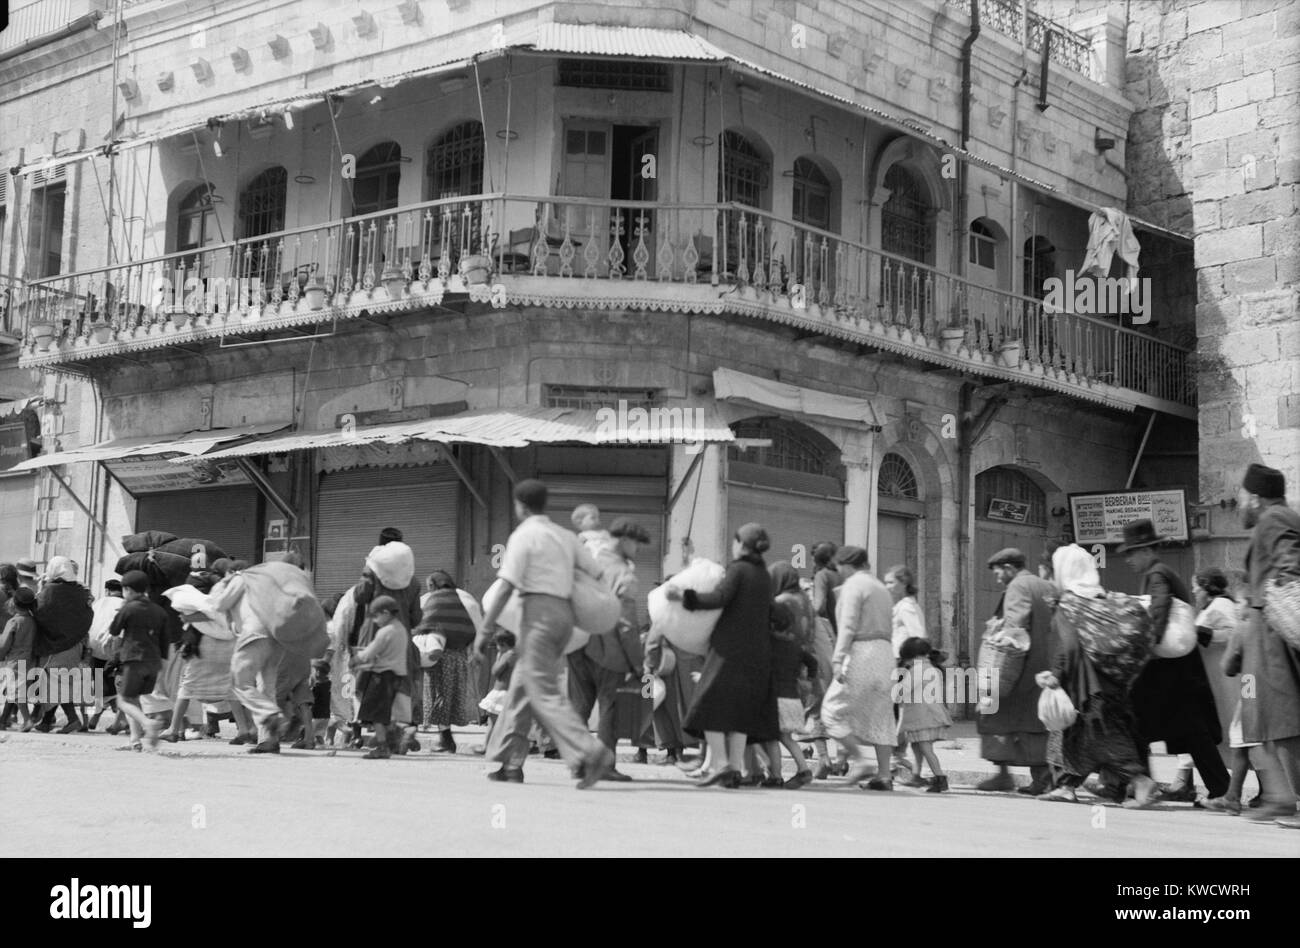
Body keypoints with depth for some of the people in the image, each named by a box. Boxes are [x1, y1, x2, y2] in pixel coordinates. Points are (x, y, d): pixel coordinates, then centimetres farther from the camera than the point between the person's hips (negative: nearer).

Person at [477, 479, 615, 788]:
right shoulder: (565, 536, 17)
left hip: (539, 610, -8)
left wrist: (486, 628, -9)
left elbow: (507, 587, -11)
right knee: (521, 686, 15)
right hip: (565, 612, 8)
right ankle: (511, 764, 17)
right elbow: (596, 574, 12)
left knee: (544, 693, -8)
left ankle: (592, 753, -21)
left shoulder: (523, 535, -4)